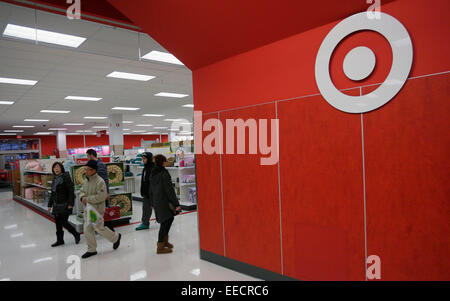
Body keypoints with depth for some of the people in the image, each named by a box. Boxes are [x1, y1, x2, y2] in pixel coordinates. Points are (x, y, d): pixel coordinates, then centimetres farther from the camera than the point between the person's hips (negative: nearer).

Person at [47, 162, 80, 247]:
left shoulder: (66, 177, -11)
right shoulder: (55, 179, 12)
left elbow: (71, 191, -15)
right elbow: (52, 193, 19)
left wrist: (70, 204, -20)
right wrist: (50, 205, 18)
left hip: (64, 205, -7)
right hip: (56, 205, 7)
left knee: (64, 222, -5)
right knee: (58, 223, 10)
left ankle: (76, 235, 16)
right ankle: (59, 240, 22)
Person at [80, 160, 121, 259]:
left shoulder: (99, 181, -20)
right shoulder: (86, 181, 7)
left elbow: (102, 196, -25)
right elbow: (81, 190, 20)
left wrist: (87, 199, -21)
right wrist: (82, 196, -3)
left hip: (97, 210, -8)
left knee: (99, 228, 2)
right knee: (87, 230, 10)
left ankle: (116, 237, 27)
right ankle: (91, 250, 25)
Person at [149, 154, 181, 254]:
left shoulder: (152, 173, 9)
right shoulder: (164, 173, -16)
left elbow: (151, 190, 16)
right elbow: (169, 190, -18)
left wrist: (153, 203, 26)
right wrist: (176, 204, -15)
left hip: (156, 202, 9)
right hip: (164, 202, -9)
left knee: (165, 221, 21)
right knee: (166, 222, -2)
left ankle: (164, 241, 32)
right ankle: (160, 247, 2)